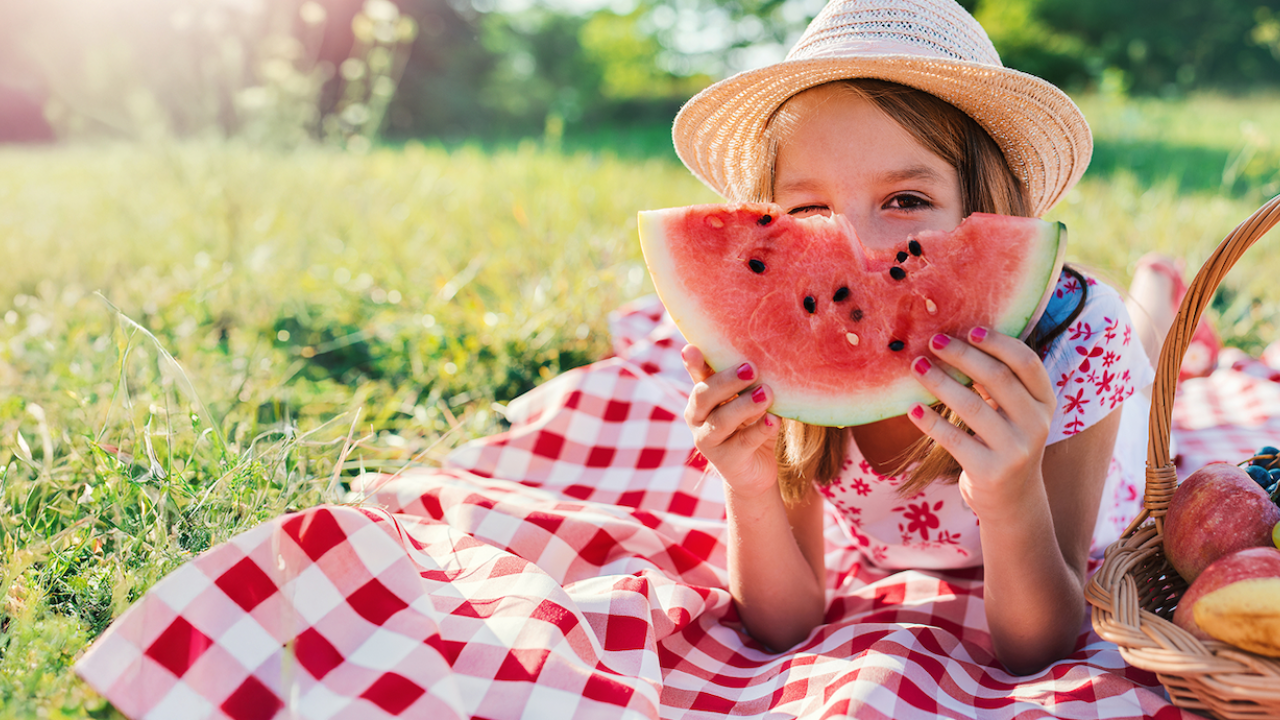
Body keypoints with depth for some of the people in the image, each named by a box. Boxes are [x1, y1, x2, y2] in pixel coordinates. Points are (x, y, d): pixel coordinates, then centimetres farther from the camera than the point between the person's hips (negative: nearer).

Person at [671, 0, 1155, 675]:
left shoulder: (1072, 334, -41)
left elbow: (1033, 652, -35)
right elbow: (784, 627, -28)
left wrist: (1012, 501, -56)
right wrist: (751, 493, -48)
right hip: (897, 556, 0)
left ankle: (1154, 284, 51)